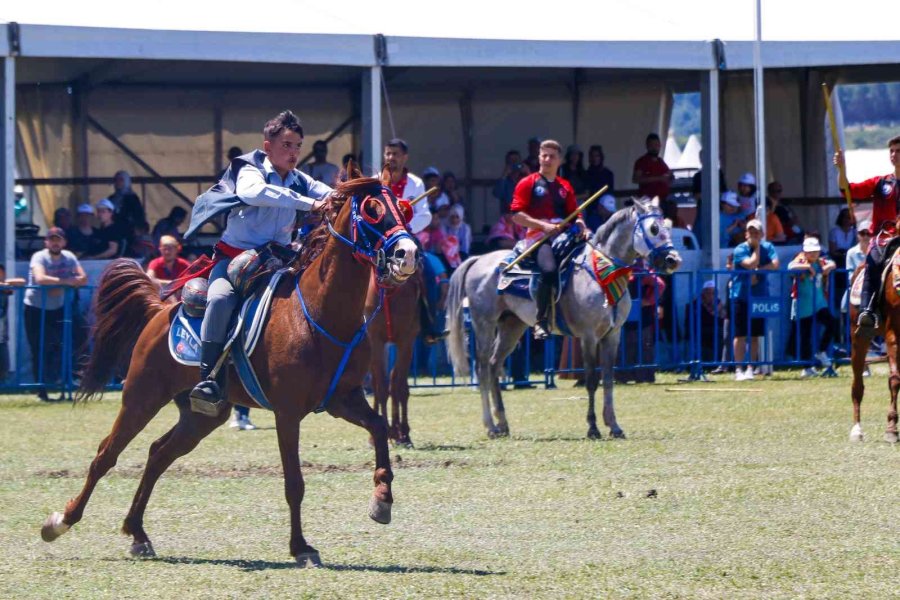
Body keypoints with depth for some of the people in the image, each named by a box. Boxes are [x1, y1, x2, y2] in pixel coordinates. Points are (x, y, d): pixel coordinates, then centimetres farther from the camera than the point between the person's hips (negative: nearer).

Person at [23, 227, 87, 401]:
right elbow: (40, 278, -34)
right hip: (35, 309, -4)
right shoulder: (39, 257, -16)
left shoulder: (69, 258, -1)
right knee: (39, 351, -4)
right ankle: (42, 390, 2)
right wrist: (66, 281, -28)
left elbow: (83, 279, -9)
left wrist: (60, 287, -23)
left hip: (58, 308, 4)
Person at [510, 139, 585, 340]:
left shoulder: (565, 187, 20)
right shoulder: (528, 184, 5)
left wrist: (581, 226, -3)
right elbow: (516, 215, -3)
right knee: (549, 268, -34)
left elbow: (574, 214, 21)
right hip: (538, 237, -6)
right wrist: (543, 225, -15)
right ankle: (541, 322, -29)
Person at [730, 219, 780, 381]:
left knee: (755, 335, 7)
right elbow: (751, 264, -21)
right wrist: (757, 247, -11)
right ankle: (738, 369, -2)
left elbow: (775, 264, -12)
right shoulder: (740, 250, -7)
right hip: (741, 296, -3)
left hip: (760, 296, 3)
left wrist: (757, 271, -18)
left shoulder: (767, 247, 2)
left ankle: (750, 368, 14)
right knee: (740, 335, -4)